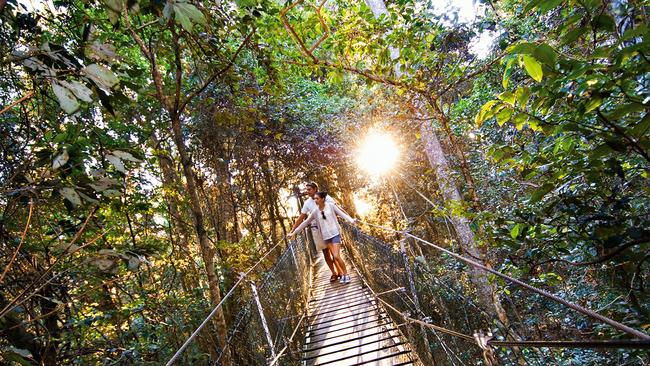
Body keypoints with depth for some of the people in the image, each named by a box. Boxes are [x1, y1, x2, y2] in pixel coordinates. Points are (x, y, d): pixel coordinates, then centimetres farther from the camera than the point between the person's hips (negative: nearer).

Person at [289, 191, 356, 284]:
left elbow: (342, 213, -7)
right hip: (326, 236, 3)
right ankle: (342, 274, 15)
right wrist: (294, 232, 10)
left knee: (336, 256, -12)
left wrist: (351, 220, -24)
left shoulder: (331, 206, -3)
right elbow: (305, 222, 9)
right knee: (334, 257, 0)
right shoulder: (315, 211, 4)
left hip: (335, 234, -3)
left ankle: (346, 274, 4)